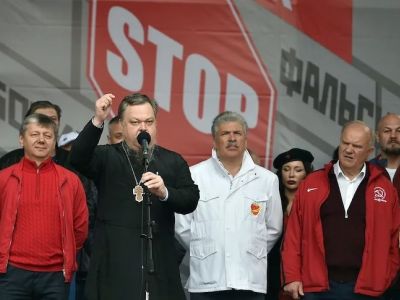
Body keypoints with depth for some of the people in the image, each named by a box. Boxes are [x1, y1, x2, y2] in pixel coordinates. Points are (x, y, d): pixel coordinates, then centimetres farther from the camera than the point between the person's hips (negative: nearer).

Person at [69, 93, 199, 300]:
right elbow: (78, 158, -14)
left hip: (159, 267, 2)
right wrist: (97, 121, -27)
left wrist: (164, 192, -20)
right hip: (115, 266, -2)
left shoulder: (173, 162, 11)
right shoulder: (107, 158, 6)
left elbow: (191, 200, 1)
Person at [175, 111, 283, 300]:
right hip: (206, 282, -2)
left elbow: (273, 228, 14)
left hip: (251, 282, 2)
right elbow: (182, 227, 2)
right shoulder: (194, 176, 1)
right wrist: (205, 251, 10)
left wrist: (250, 254, 12)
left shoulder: (267, 179, 8)